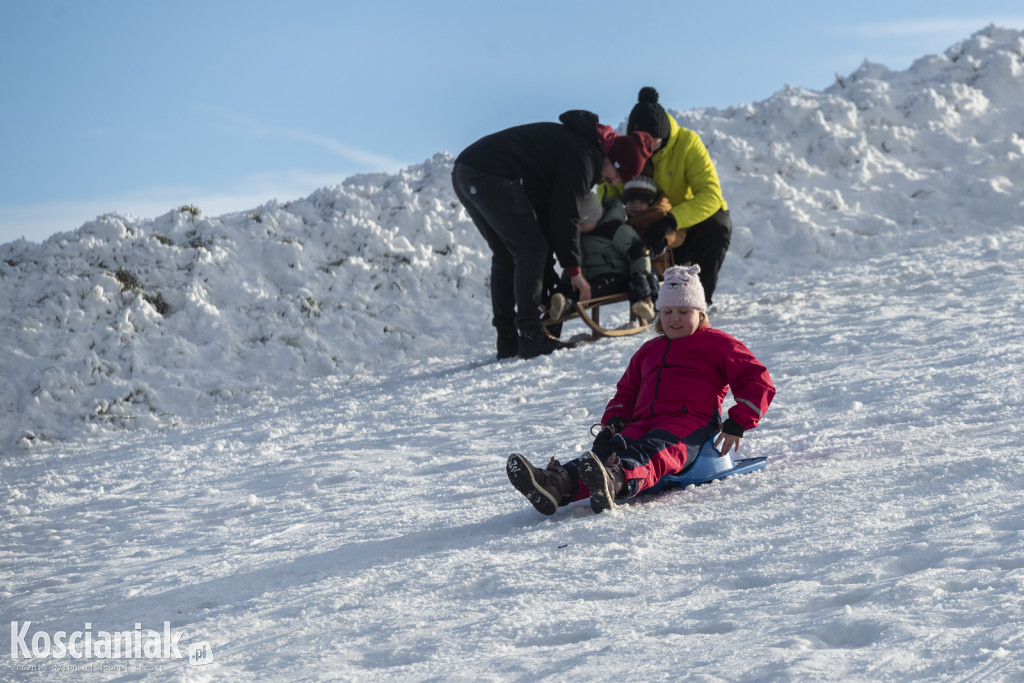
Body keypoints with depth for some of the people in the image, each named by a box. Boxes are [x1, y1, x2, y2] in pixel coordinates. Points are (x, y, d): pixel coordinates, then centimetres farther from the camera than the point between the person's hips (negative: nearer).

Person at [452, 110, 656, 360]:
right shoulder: (584, 155, -8)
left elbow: (545, 208, 25)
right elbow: (565, 215, -9)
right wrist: (574, 270, 0)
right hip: (493, 177, -11)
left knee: (505, 254, 17)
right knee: (531, 249, -3)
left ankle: (507, 341, 16)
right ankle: (530, 336, -5)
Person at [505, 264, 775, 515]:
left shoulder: (716, 344, 16)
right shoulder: (649, 351, 35)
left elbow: (758, 381, 9)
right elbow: (626, 391, 41)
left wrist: (736, 425, -4)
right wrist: (613, 421, 17)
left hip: (690, 424, -5)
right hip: (645, 424, 5)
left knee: (653, 452, -40)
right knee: (606, 449, -29)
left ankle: (616, 481, -74)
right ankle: (559, 483, -59)